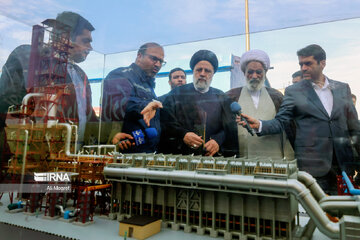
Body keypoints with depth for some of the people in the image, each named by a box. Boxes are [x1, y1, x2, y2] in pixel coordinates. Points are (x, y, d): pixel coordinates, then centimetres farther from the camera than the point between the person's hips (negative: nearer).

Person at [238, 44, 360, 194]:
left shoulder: (343, 88, 10)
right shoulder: (293, 91, 0)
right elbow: (280, 122, -6)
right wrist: (259, 125, -25)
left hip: (343, 163, 4)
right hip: (312, 165, -3)